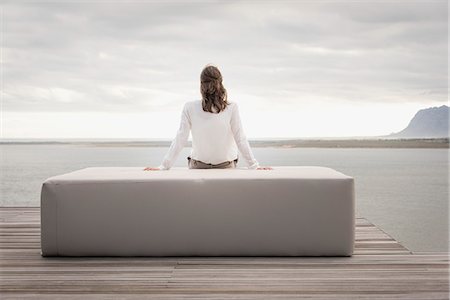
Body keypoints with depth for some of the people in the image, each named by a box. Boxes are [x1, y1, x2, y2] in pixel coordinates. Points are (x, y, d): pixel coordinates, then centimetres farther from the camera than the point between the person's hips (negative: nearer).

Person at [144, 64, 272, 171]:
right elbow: (241, 140, -14)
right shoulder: (232, 108, -18)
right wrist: (254, 166, -6)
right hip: (227, 165, 0)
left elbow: (179, 140, -14)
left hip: (197, 166, 1)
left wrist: (164, 166, -8)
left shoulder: (189, 108, -16)